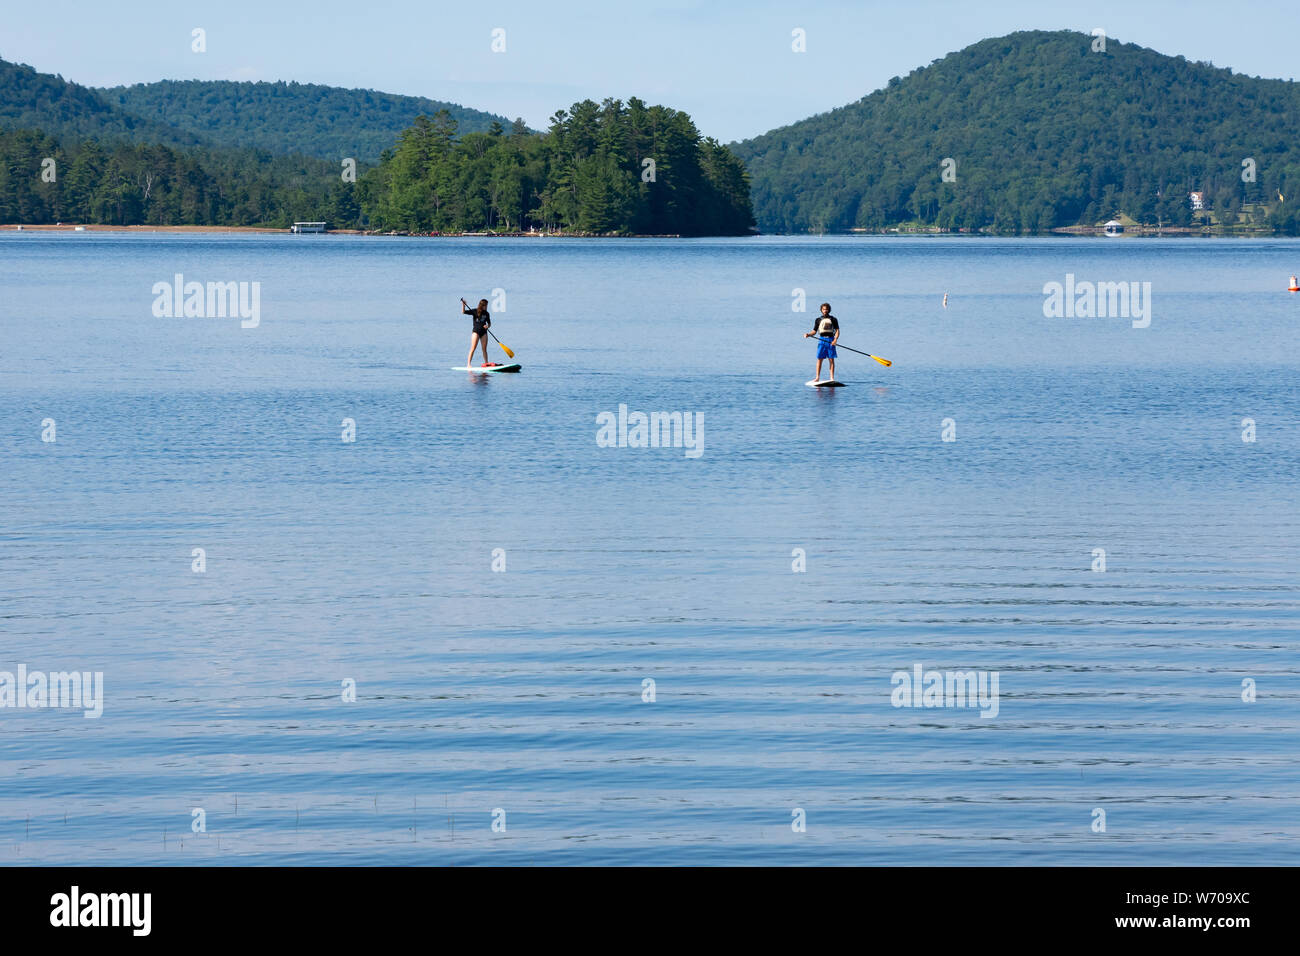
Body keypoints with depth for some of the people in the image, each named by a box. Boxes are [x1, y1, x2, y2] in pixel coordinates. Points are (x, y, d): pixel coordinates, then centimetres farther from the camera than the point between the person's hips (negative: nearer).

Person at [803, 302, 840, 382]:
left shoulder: (833, 319, 9)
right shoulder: (818, 320, 11)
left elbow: (837, 330, 4)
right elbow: (814, 331, 10)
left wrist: (835, 339, -12)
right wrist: (808, 335, -9)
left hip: (831, 340, -1)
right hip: (822, 340, 1)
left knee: (831, 359, -2)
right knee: (819, 359, -4)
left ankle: (832, 378, -1)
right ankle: (817, 378, -2)